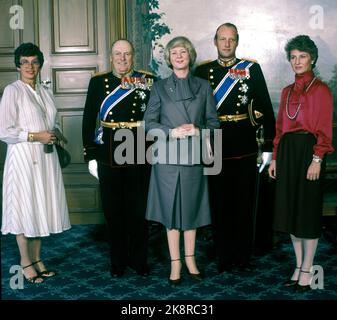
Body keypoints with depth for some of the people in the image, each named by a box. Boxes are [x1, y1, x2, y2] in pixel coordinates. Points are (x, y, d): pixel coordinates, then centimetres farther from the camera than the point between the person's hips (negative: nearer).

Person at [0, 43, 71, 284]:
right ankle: (26, 262, 17)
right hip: (23, 157, -6)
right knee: (26, 209, 2)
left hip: (46, 157, 6)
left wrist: (53, 134, 0)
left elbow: (55, 123, 22)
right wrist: (35, 136, -15)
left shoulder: (45, 92, 11)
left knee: (42, 208, 11)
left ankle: (37, 258, 25)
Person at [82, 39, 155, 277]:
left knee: (139, 210, 7)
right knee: (113, 211, 9)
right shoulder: (98, 82, 5)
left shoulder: (148, 81, 3)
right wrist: (90, 155, -1)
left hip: (140, 155, -1)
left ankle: (139, 260, 22)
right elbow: (88, 120, 4)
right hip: (108, 156, 1)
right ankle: (118, 261, 23)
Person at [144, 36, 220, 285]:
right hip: (168, 157, -1)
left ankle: (190, 259, 23)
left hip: (194, 157, 1)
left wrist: (198, 130, -12)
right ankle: (175, 263, 14)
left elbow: (213, 122, 7)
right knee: (171, 209, 3)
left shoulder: (203, 87, 8)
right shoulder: (160, 88, 5)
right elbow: (149, 123, 1)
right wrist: (172, 132, -14)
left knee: (191, 208, 8)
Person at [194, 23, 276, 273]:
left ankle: (243, 258, 22)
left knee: (245, 204, 8)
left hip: (246, 149, 0)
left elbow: (266, 108, 2)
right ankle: (224, 258, 21)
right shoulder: (202, 71, 5)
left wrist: (269, 146, -2)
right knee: (220, 205, 8)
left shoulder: (252, 69, 3)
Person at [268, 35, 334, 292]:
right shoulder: (288, 91, 14)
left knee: (308, 209, 0)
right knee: (290, 209, 9)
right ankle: (299, 267, 20)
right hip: (287, 152, 6)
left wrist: (317, 159, -17)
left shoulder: (321, 89, -5)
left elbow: (324, 128, -10)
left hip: (308, 150, -6)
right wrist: (275, 157, 10)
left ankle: (307, 272, 10)